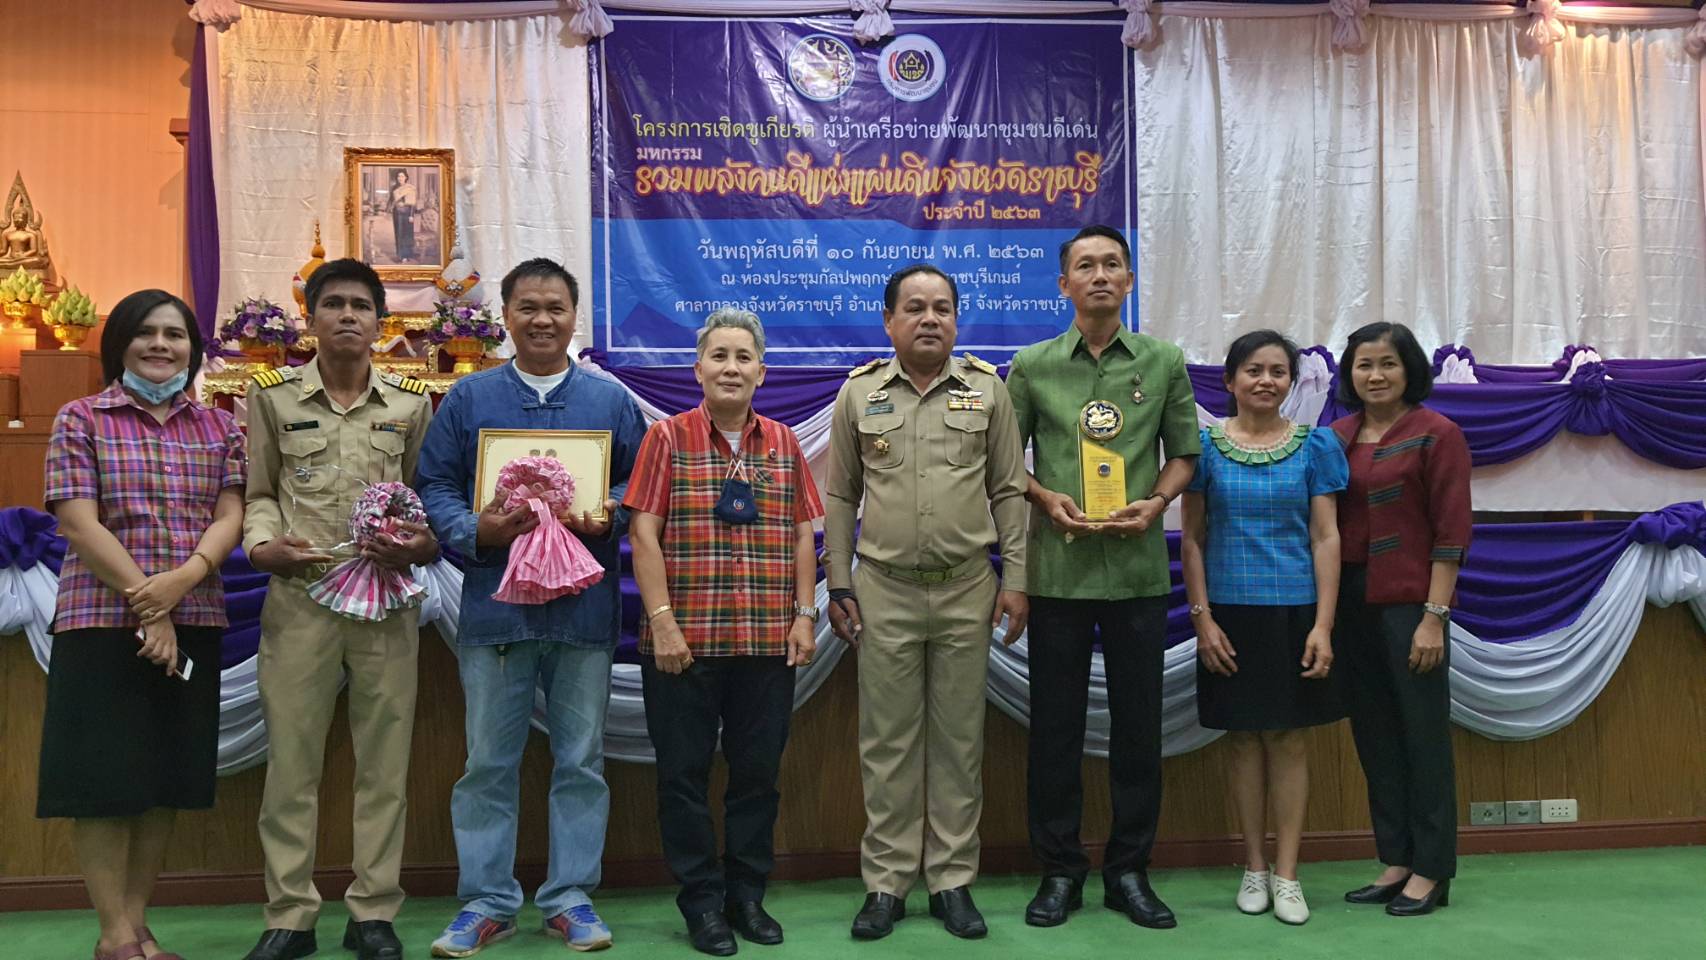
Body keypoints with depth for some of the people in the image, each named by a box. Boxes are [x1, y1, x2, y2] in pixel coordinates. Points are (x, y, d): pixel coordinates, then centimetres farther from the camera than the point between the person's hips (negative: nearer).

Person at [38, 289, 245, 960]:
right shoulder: (81, 420, 2)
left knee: (168, 778, 8)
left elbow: (231, 516, 2)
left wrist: (185, 576, -17)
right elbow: (80, 524, -7)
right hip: (103, 623, -4)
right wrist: (146, 605, -14)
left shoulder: (219, 427, 12)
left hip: (194, 625, 4)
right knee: (105, 777, -1)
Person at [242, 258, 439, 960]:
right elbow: (259, 493, 9)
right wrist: (264, 545, -10)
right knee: (291, 760, 4)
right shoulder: (272, 394, 6)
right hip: (298, 598, 0)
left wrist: (425, 545, -9)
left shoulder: (411, 401, 7)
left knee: (384, 762, 5)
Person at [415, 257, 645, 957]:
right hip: (494, 605, 0)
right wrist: (475, 530, -13)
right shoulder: (469, 398, 8)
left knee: (581, 761, 7)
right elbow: (434, 487, 5)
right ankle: (486, 902, 17)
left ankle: (570, 896, 19)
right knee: (488, 763, 5)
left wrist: (607, 516, -13)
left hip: (586, 610, 1)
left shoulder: (611, 401, 10)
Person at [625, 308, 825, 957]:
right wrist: (662, 621, -12)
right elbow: (644, 533, -5)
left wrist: (804, 616, 3)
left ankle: (748, 894, 24)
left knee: (759, 771, 10)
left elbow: (803, 535, 10)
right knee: (685, 773, 5)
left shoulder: (783, 444, 10)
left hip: (769, 642, 3)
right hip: (685, 641, -3)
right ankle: (701, 901, 18)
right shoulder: (668, 438, 0)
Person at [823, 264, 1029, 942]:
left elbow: (1009, 491, 6)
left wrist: (1015, 579, 0)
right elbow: (840, 497, 8)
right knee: (887, 741, 5)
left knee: (959, 740, 7)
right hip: (884, 591, 0)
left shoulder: (987, 389, 5)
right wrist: (838, 586, 4)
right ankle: (885, 884, 15)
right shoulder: (859, 392, 5)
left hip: (967, 591, 0)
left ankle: (953, 880, 18)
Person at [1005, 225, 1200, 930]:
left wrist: (1157, 502, -7)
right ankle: (1059, 870, 19)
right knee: (1055, 723, 5)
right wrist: (1047, 501, -10)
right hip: (1058, 568, -1)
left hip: (1138, 568, 1)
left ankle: (1129, 871, 21)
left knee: (1139, 723, 7)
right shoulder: (1032, 366, 3)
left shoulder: (1163, 362, 5)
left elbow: (1184, 452, 11)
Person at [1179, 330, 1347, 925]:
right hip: (1231, 613, 0)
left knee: (1288, 739, 4)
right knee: (1243, 738, 7)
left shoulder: (1315, 446, 2)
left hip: (1294, 611, 0)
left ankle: (1286, 874, 14)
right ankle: (1254, 869, 20)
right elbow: (1192, 539, 3)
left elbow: (1326, 537, 0)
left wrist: (1323, 625, -7)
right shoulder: (1206, 445, 1)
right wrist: (1202, 618, -5)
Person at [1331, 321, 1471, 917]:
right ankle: (1395, 862, 23)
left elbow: (1451, 532, -9)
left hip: (1409, 602, -5)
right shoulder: (1336, 437, 9)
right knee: (1373, 734, 11)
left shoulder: (1436, 434, -5)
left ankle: (1430, 872, 14)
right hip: (1350, 600, 5)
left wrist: (1434, 617, -14)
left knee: (1422, 734, 3)